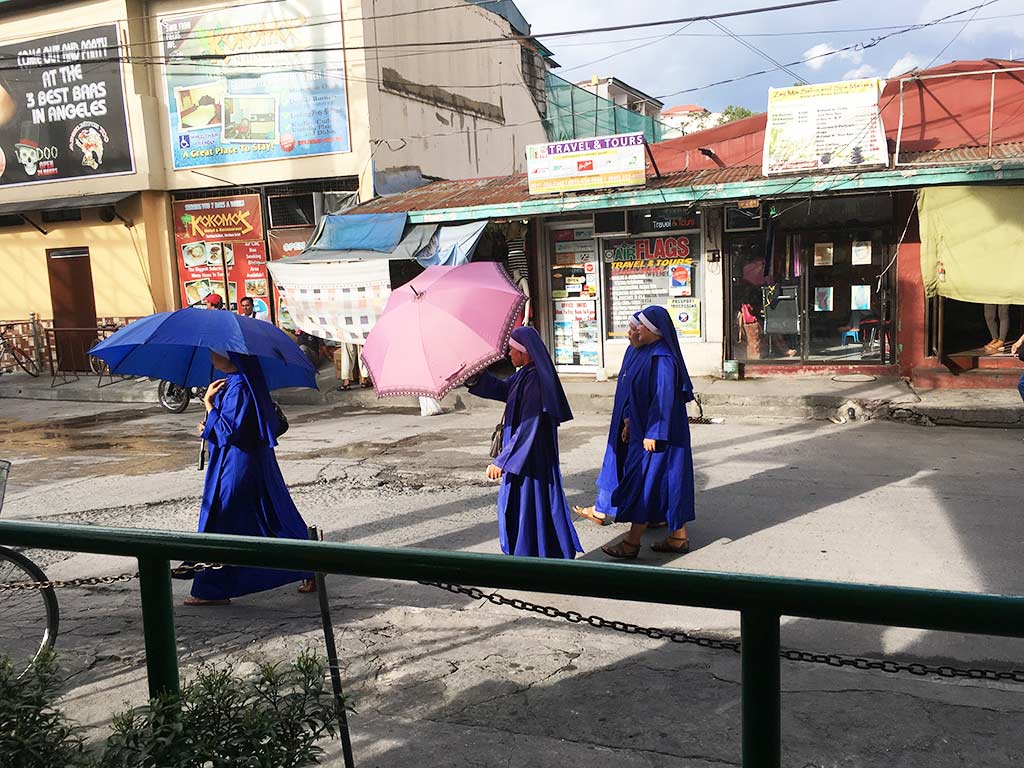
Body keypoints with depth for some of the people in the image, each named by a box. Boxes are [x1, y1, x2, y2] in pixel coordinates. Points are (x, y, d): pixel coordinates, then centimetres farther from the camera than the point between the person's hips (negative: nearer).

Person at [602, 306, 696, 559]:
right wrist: (632, 423, 19)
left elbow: (664, 398, -23)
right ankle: (678, 538, 22)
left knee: (644, 483, -2)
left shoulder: (662, 358, -20)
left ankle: (631, 543, 6)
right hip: (645, 429, 10)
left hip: (657, 434, -10)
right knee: (669, 483, 14)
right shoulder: (649, 353, 10)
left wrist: (652, 434, -22)